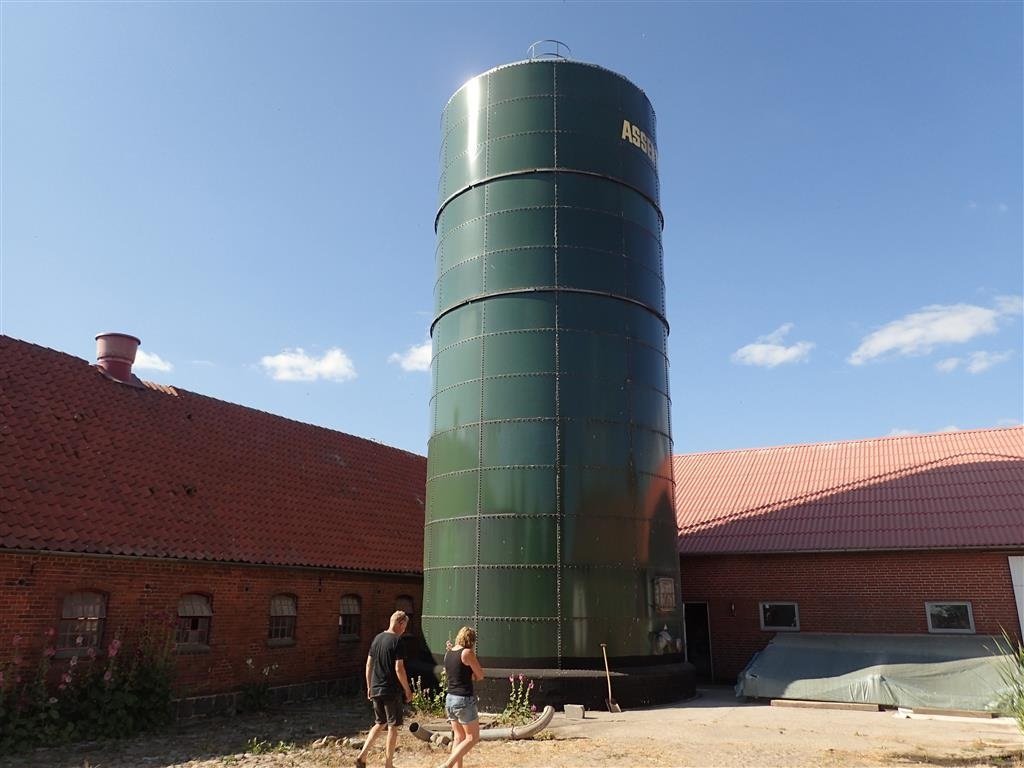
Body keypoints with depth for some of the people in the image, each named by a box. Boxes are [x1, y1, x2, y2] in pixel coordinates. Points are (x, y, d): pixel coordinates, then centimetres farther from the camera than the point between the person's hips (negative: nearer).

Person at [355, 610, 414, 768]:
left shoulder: (377, 638, 7)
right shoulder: (397, 641, -15)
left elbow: (369, 665, 11)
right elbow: (399, 669, -18)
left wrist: (369, 687, 19)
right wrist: (408, 690, -8)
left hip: (376, 690, 7)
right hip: (392, 690, -7)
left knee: (379, 724, 20)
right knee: (393, 727, 6)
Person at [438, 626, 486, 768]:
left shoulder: (448, 653, 7)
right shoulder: (468, 653, -14)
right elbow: (480, 676, -6)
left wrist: (470, 675, 6)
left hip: (450, 698, 8)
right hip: (464, 700, -8)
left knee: (459, 737, 17)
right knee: (472, 738, 4)